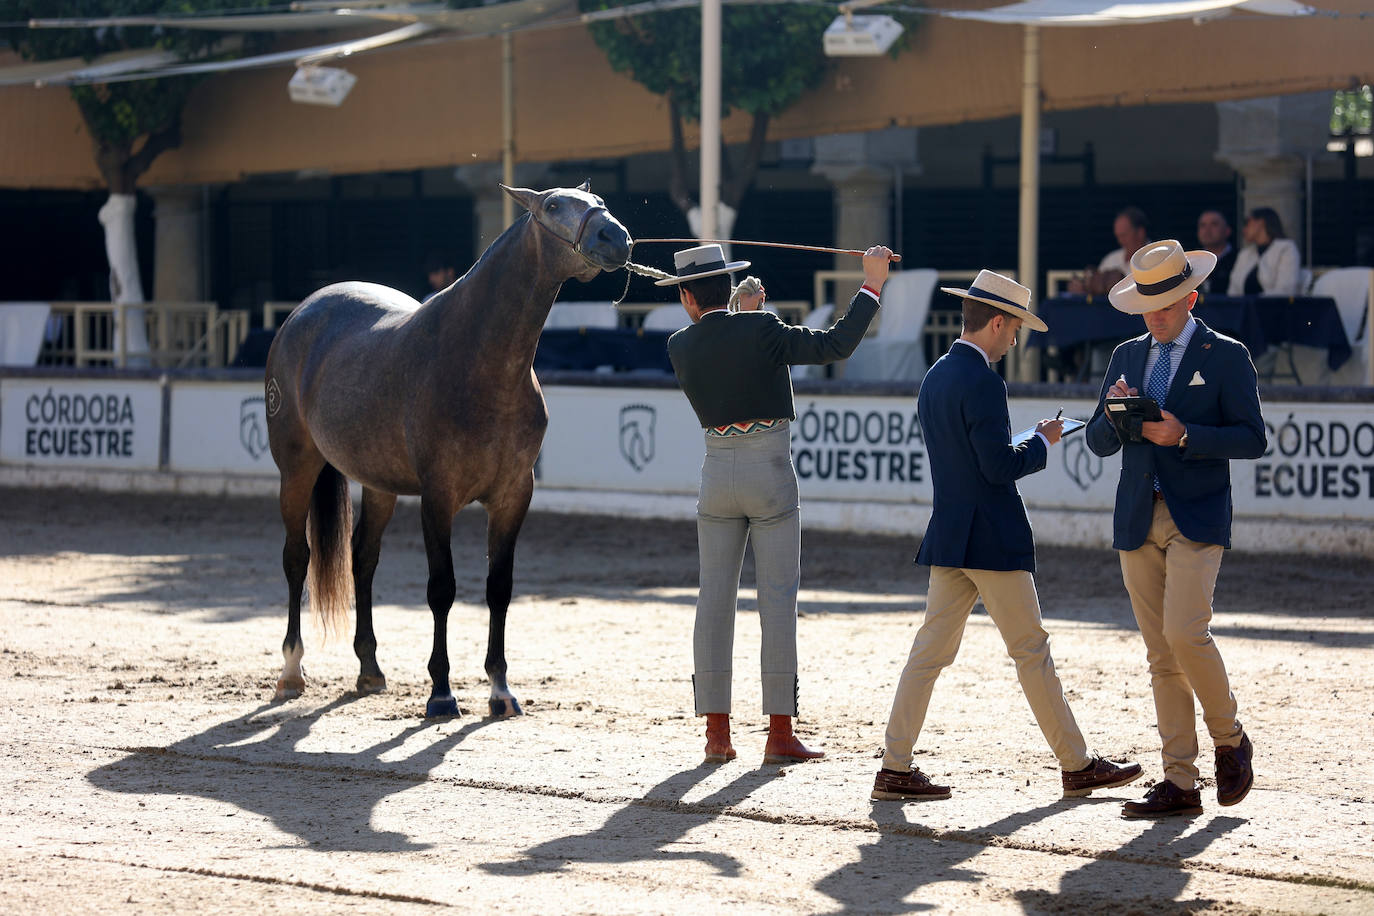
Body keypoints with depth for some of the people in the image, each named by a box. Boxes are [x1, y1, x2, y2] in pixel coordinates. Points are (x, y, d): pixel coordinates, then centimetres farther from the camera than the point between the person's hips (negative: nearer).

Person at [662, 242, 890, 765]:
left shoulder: (680, 347, 0)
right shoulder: (760, 330, -11)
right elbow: (836, 345, -14)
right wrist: (872, 284, -7)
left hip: (718, 471, 3)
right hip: (770, 472, -3)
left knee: (714, 598, 8)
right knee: (778, 599, -1)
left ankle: (716, 733, 6)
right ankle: (780, 735, -3)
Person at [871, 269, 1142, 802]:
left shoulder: (935, 377, 12)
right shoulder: (981, 381, -16)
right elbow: (1000, 466, -20)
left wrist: (1023, 445, 17)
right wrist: (1043, 441, -4)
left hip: (948, 535, 8)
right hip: (991, 538, -8)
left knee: (931, 650, 6)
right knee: (1031, 650, 0)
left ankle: (895, 769, 2)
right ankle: (1077, 767, 8)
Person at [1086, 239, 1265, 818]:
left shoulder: (1226, 357, 0)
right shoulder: (1127, 357, 15)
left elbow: (1252, 439, -5)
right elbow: (1099, 444, 15)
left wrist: (1185, 435, -17)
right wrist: (1114, 411, -7)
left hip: (1197, 519, -5)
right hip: (1139, 522, 5)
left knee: (1185, 633, -20)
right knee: (1161, 656, 4)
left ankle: (1229, 740, 3)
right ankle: (1180, 782, 6)